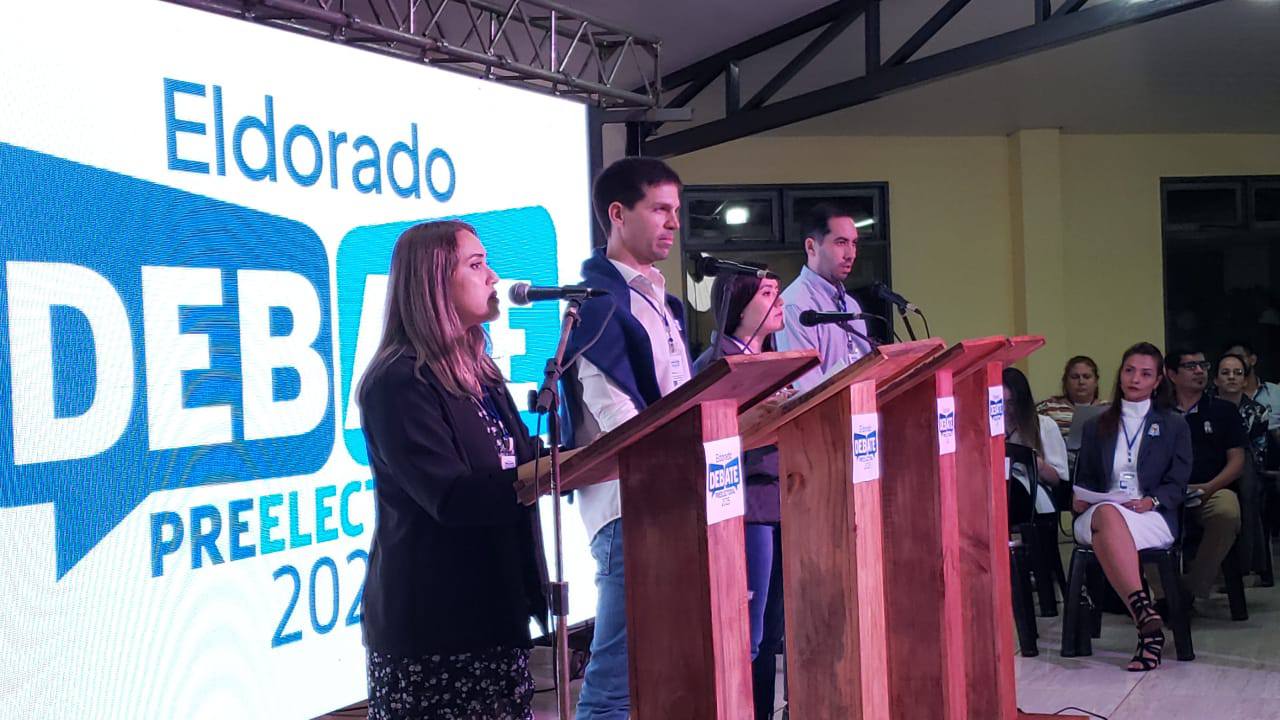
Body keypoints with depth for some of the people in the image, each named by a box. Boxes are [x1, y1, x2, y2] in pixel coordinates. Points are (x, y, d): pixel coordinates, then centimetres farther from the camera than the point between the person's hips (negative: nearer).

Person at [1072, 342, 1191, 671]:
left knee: (1104, 534, -38)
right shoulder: (1096, 427, 25)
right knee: (1107, 515, -39)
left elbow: (1177, 484, 8)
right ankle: (1148, 618, -52)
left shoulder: (1174, 426, 18)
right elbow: (1084, 479, 22)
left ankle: (1146, 629, -46)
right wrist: (1080, 499, -2)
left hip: (1153, 518, -2)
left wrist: (1150, 501, -13)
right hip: (1098, 515, 2)